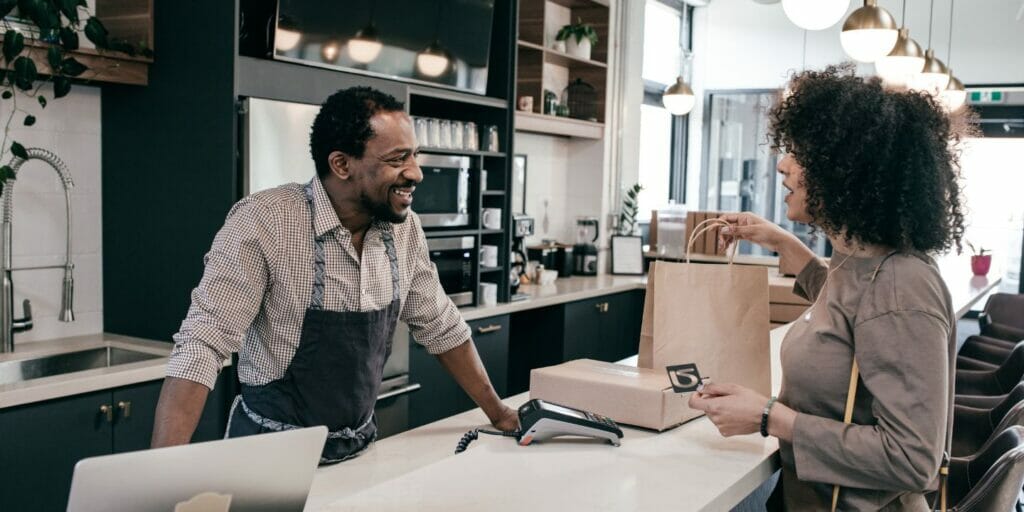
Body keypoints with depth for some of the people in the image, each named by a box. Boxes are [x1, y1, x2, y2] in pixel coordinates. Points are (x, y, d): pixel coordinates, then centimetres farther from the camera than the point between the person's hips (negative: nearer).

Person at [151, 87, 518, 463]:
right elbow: (202, 345, -23)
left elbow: (440, 326, 9)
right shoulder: (262, 221, -21)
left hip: (360, 447, 4)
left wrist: (496, 411, 13)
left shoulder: (403, 227, -3)